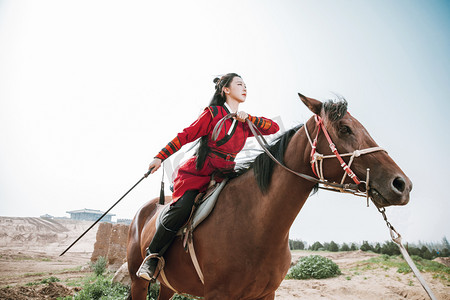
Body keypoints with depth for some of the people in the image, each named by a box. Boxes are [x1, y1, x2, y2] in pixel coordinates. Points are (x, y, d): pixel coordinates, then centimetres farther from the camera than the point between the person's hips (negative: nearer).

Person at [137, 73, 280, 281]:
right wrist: (160, 157, -8)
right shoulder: (213, 113, -1)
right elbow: (185, 135, -3)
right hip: (196, 173, -5)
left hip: (224, 176, 6)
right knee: (182, 209, -27)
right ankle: (152, 256, -9)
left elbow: (274, 128, 9)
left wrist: (248, 119, -4)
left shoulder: (245, 124, 14)